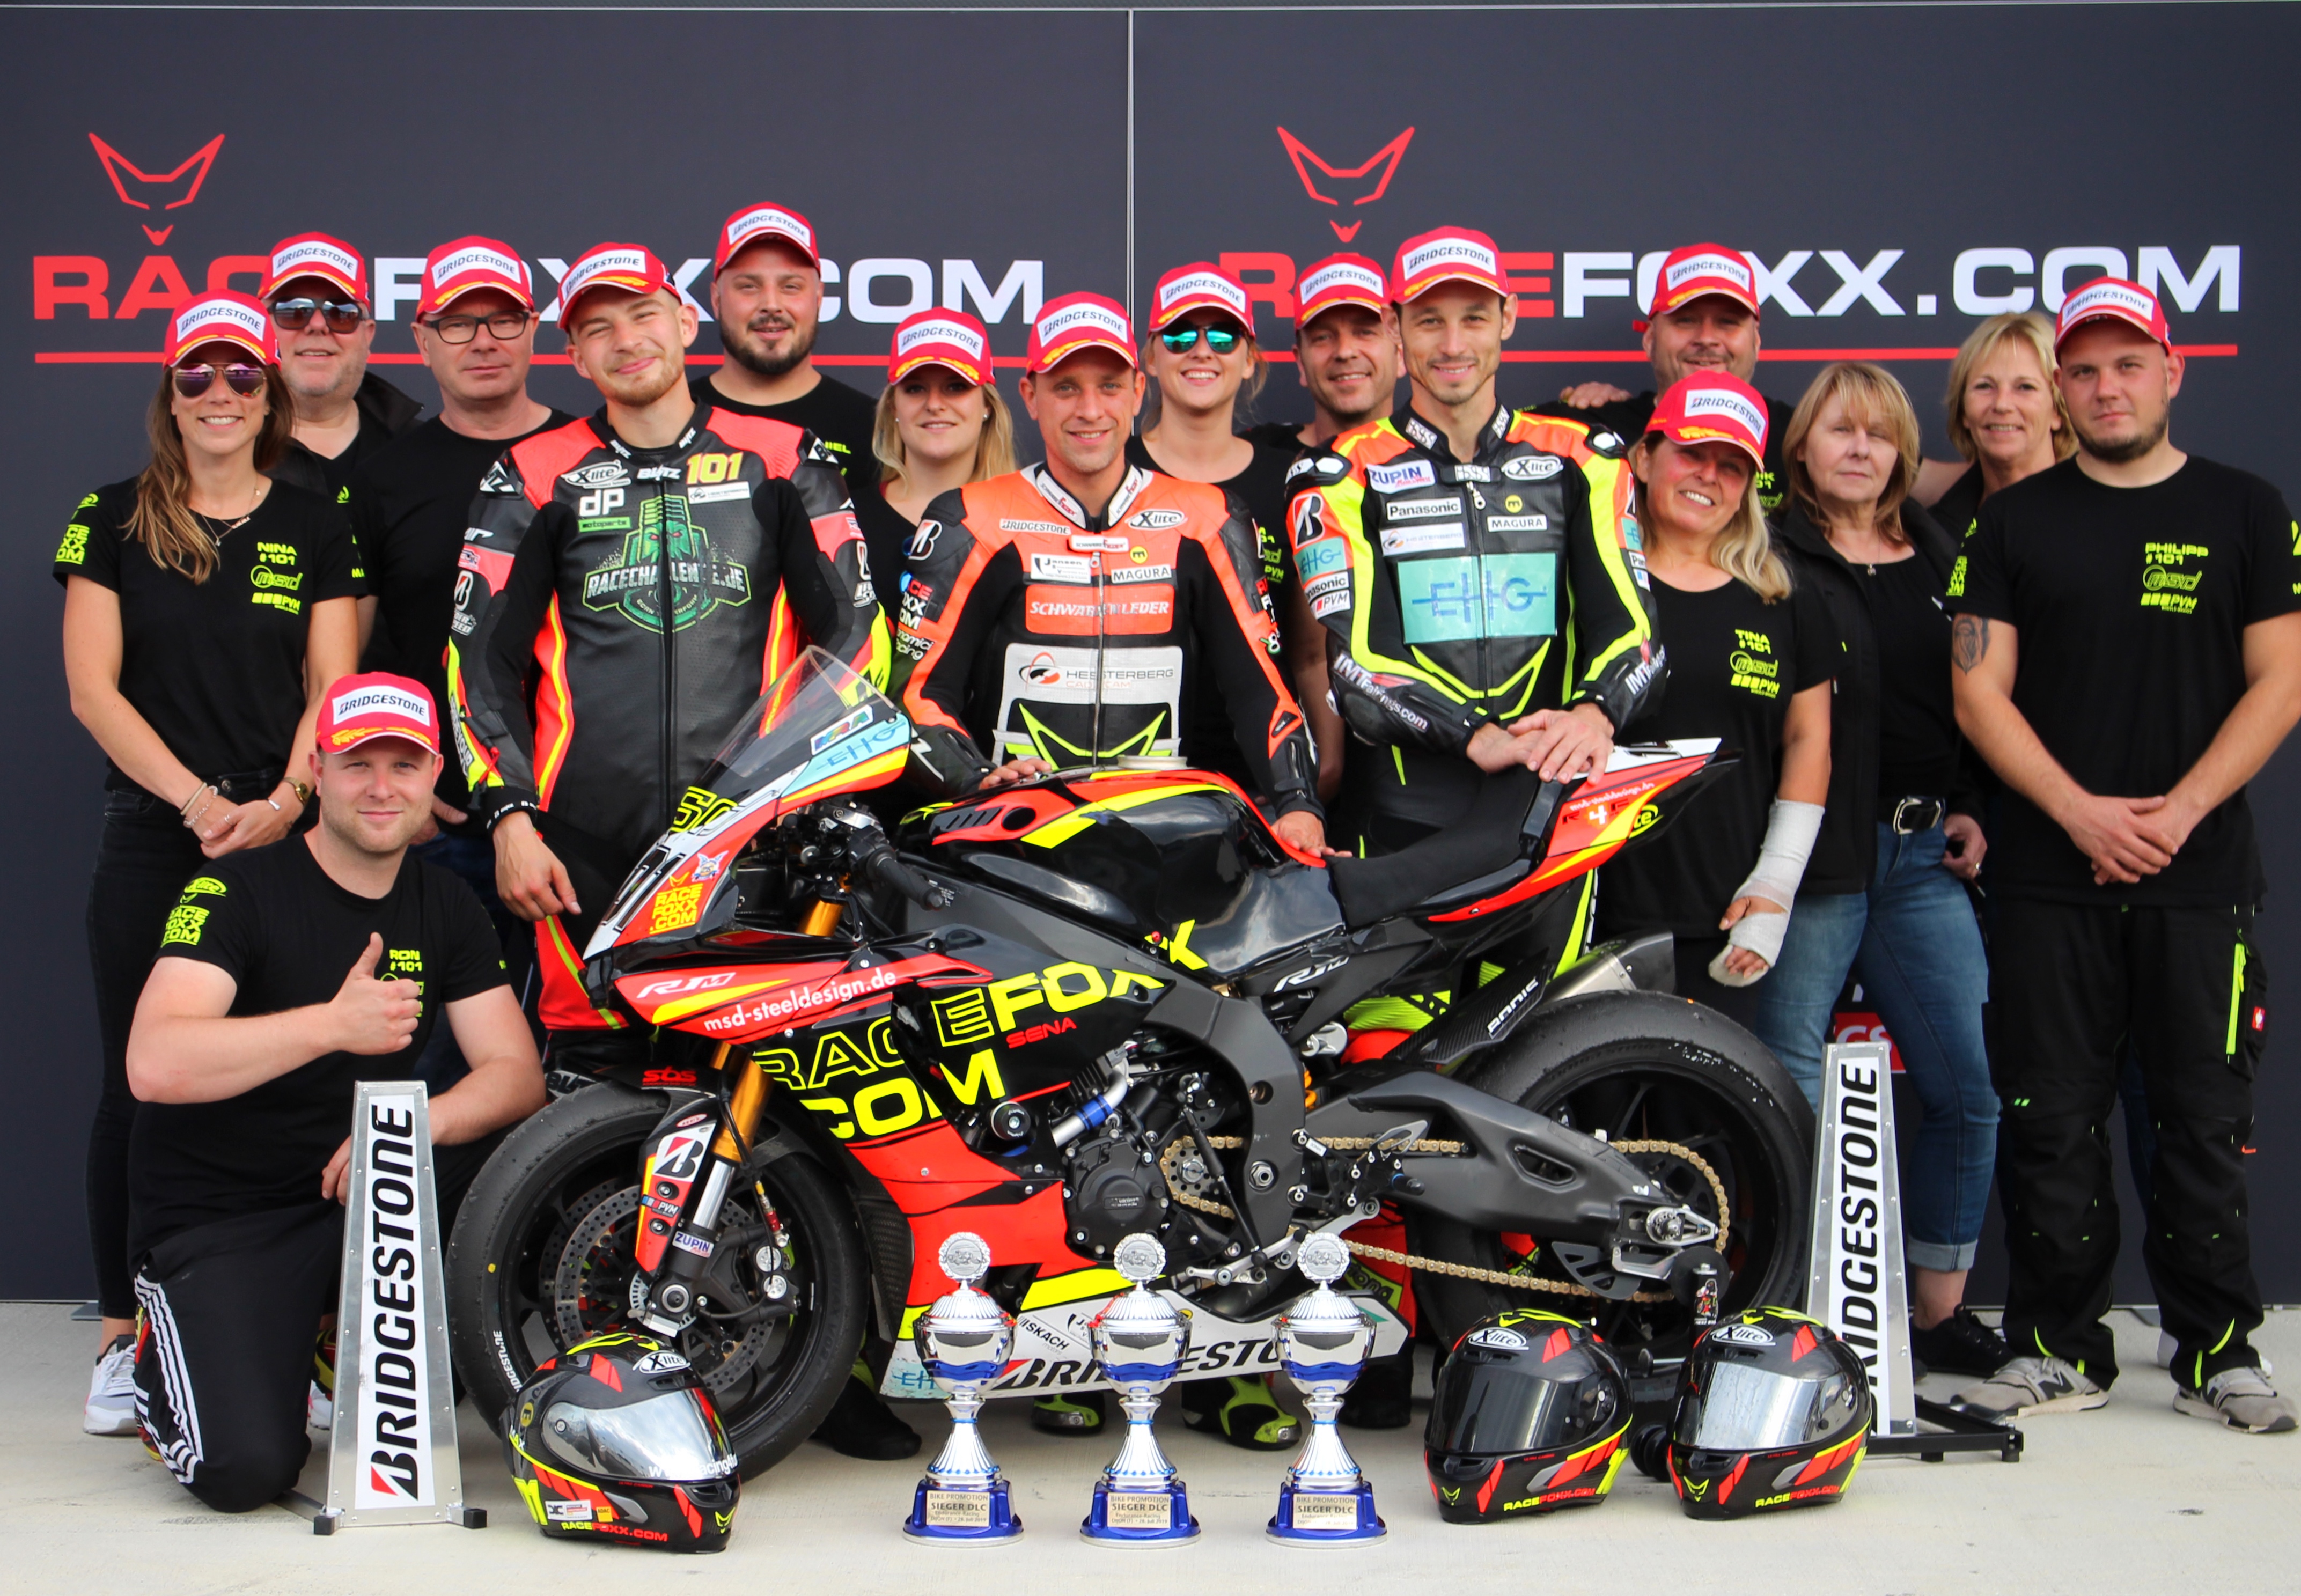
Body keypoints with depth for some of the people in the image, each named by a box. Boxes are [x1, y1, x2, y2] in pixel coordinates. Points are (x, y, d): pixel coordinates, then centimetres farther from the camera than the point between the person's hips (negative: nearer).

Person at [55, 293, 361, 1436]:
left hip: (285, 838, 0)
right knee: (139, 1083, 2)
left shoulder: (313, 528, 10)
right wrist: (198, 799, -10)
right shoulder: (112, 522, 7)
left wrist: (283, 803, -13)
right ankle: (124, 1336, 11)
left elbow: (332, 686, 4)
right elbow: (92, 686, 1)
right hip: (151, 837, 0)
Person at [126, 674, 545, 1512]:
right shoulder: (238, 891, -12)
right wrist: (333, 1024, -35)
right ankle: (163, 1365, 11)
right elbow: (154, 1065, -26)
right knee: (246, 1469, -25)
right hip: (218, 1218, -5)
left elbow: (516, 1072, -3)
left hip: (360, 1196, 5)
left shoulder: (444, 907, 6)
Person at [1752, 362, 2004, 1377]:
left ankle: (1940, 1309, 18)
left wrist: (1972, 806, 10)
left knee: (1970, 1089, 4)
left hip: (1927, 853, 5)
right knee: (1788, 1095, -5)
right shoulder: (1767, 559, 2)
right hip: (1815, 854, -5)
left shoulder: (1941, 560, 18)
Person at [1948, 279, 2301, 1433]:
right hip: (2049, 875, 1)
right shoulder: (2016, 520, 8)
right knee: (2051, 1123, 3)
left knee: (2203, 1123, 2)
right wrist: (2080, 810, -10)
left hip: (2202, 870, 0)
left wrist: (2180, 809, -11)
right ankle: (2058, 1348, 13)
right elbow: (1980, 691, 2)